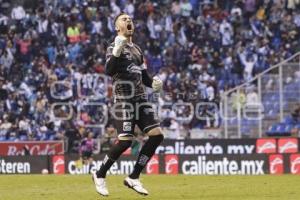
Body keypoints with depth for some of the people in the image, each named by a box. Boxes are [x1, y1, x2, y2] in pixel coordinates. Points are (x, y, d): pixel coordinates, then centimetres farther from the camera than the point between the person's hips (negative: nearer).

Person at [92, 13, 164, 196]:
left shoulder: (137, 49, 20)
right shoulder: (114, 48, -2)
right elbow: (109, 71, -19)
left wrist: (153, 83, 2)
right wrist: (117, 51, -32)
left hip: (141, 99, 7)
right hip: (124, 100, -7)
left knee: (157, 135, -6)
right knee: (125, 141, -15)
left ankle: (133, 178, 2)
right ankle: (100, 175, 7)